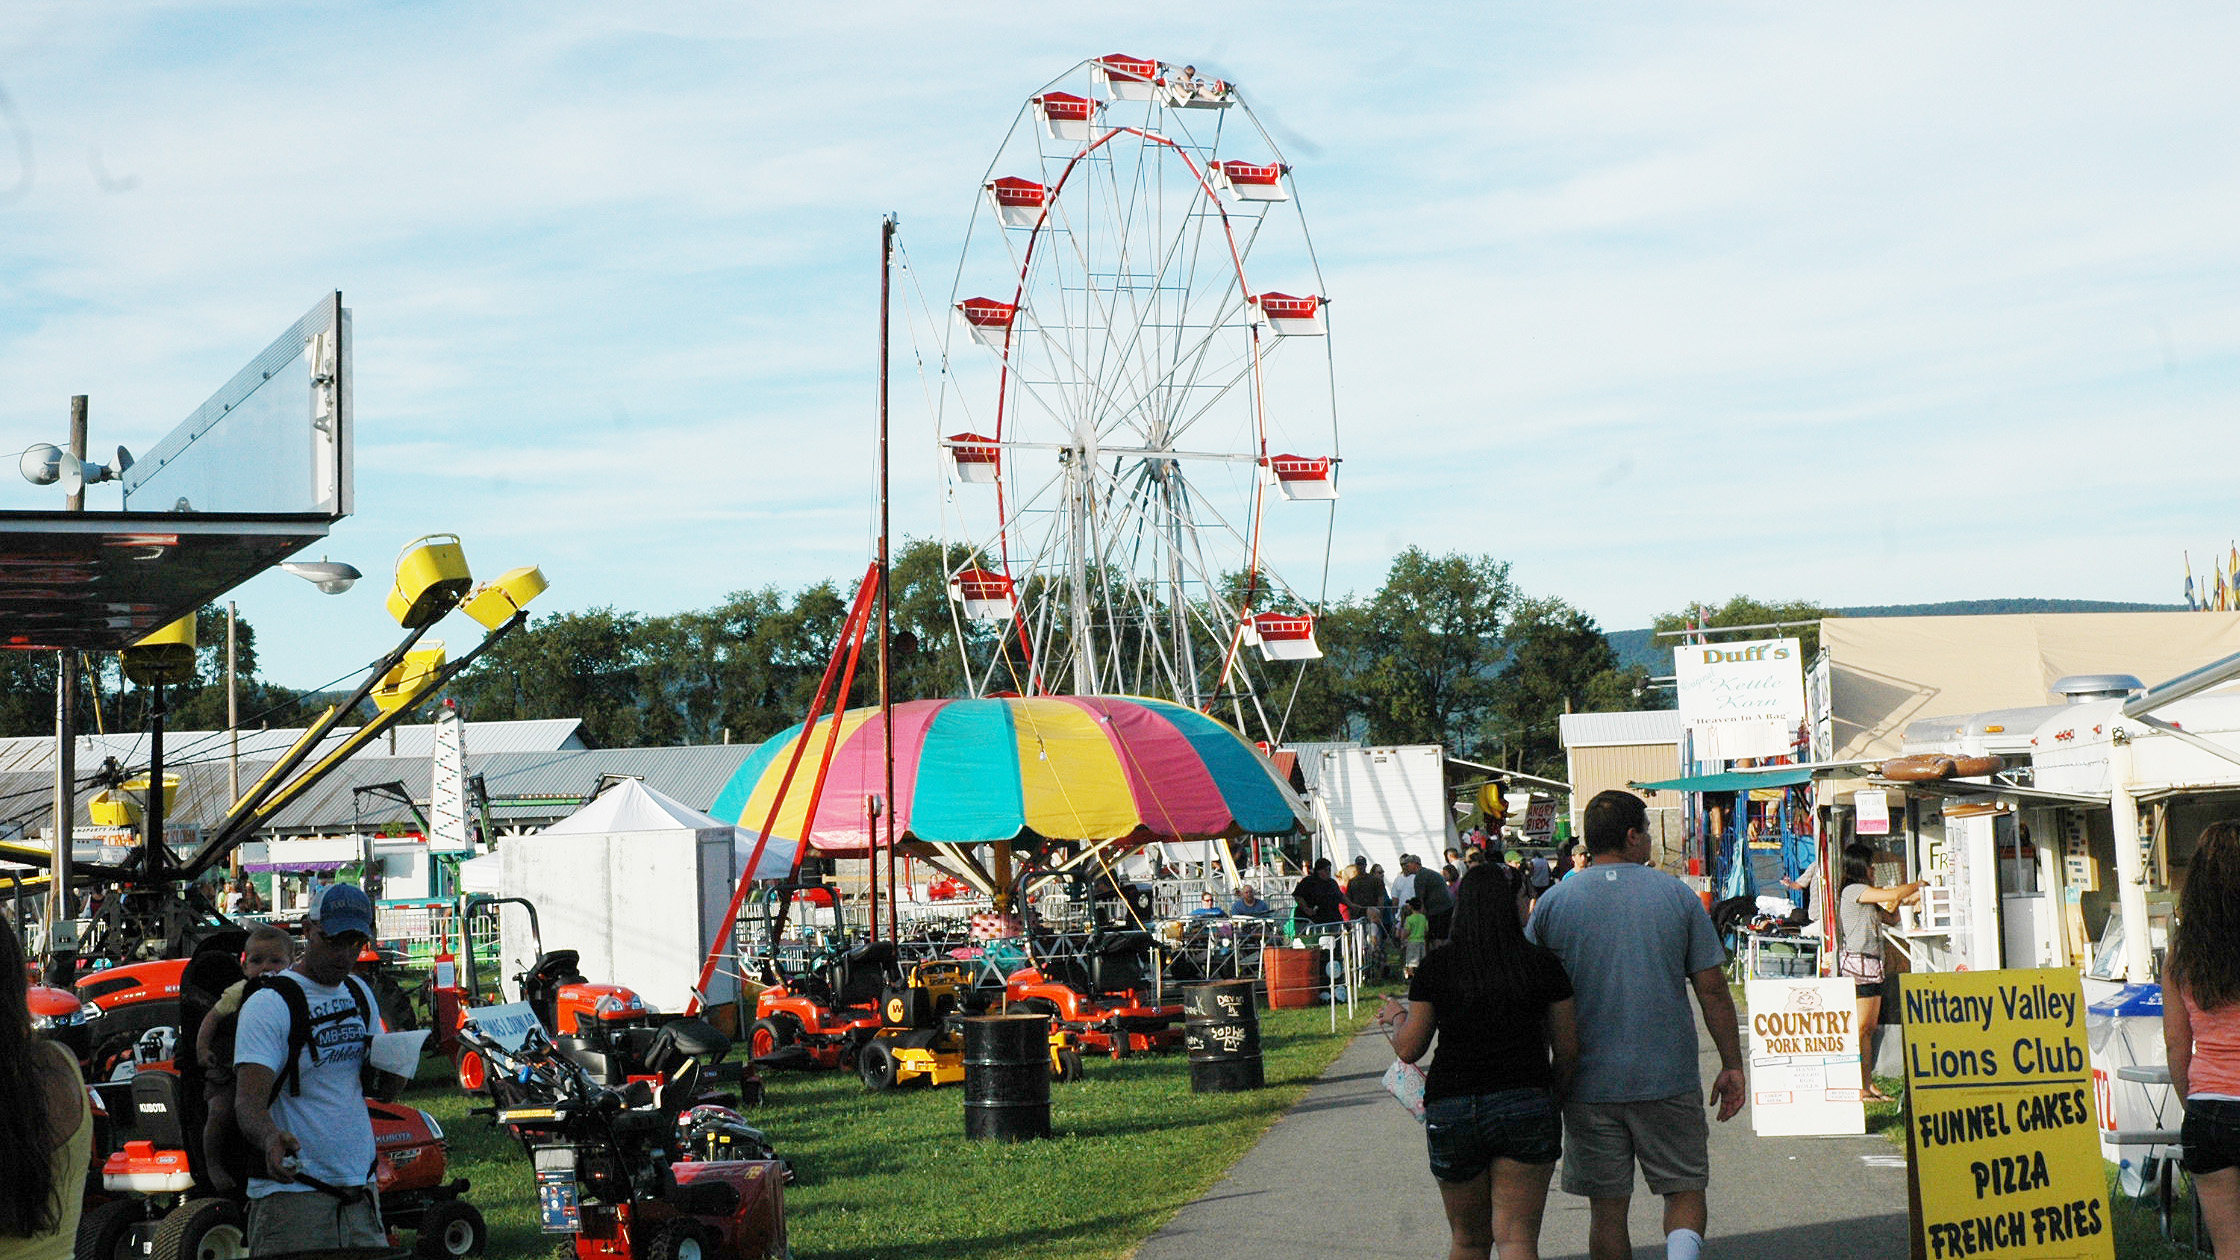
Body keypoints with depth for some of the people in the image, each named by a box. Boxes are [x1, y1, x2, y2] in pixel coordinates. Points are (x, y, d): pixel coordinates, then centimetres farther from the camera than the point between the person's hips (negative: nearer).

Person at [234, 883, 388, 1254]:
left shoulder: (360, 993, 13)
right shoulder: (268, 1005, -10)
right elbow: (248, 1104, -20)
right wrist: (271, 1138, -42)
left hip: (360, 1191, 7)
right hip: (292, 1194, -6)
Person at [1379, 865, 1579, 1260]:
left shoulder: (1436, 966, -1)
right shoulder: (1543, 965, 1)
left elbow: (1408, 1050, 4)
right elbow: (1568, 1051, 5)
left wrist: (1397, 1016, 24)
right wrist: (1551, 1098, 22)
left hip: (1451, 1112, 1)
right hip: (1526, 1106, 0)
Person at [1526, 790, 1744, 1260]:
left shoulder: (1553, 903, 0)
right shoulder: (1677, 895, 0)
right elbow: (1712, 989, -1)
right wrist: (1732, 1067, 7)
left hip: (1589, 1083, 1)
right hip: (1669, 1080, 0)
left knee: (1607, 1206, 9)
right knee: (1685, 1190, 9)